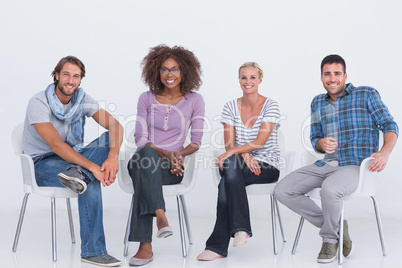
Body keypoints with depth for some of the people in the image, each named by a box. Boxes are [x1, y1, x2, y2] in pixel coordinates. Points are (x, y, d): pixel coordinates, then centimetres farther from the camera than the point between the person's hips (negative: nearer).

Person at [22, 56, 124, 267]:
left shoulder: (82, 99, -2)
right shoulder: (38, 103, -18)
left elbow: (115, 126, -14)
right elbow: (56, 145, -30)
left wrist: (113, 156, -35)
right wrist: (93, 167, -37)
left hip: (72, 156, 6)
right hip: (42, 163, -6)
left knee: (110, 137, -17)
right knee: (91, 183, -33)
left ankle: (77, 173, -39)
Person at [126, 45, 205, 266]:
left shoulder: (194, 100, 8)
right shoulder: (146, 98, 10)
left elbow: (196, 142, 7)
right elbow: (140, 139, 3)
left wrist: (178, 154, -14)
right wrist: (164, 153, -15)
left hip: (172, 168, -1)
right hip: (145, 162, 1)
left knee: (143, 171, -37)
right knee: (145, 155, -39)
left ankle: (145, 246, -39)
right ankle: (160, 216, -46)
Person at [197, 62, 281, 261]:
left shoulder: (270, 106, -3)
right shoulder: (231, 107, 7)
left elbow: (260, 141, -15)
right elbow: (230, 144, 1)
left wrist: (233, 152, -26)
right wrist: (244, 155, -19)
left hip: (267, 167, -3)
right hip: (239, 165, 3)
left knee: (226, 183, -31)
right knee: (231, 164, -35)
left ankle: (218, 245, -26)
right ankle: (241, 228, -32)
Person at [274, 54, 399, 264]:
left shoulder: (366, 94, 3)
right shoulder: (318, 103, 17)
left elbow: (389, 125, -3)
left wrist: (385, 152, -24)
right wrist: (321, 143, -5)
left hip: (355, 166, -6)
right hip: (326, 165, 6)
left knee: (329, 189, -38)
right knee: (282, 191, -12)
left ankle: (330, 239, -7)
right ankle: (336, 227, -1)